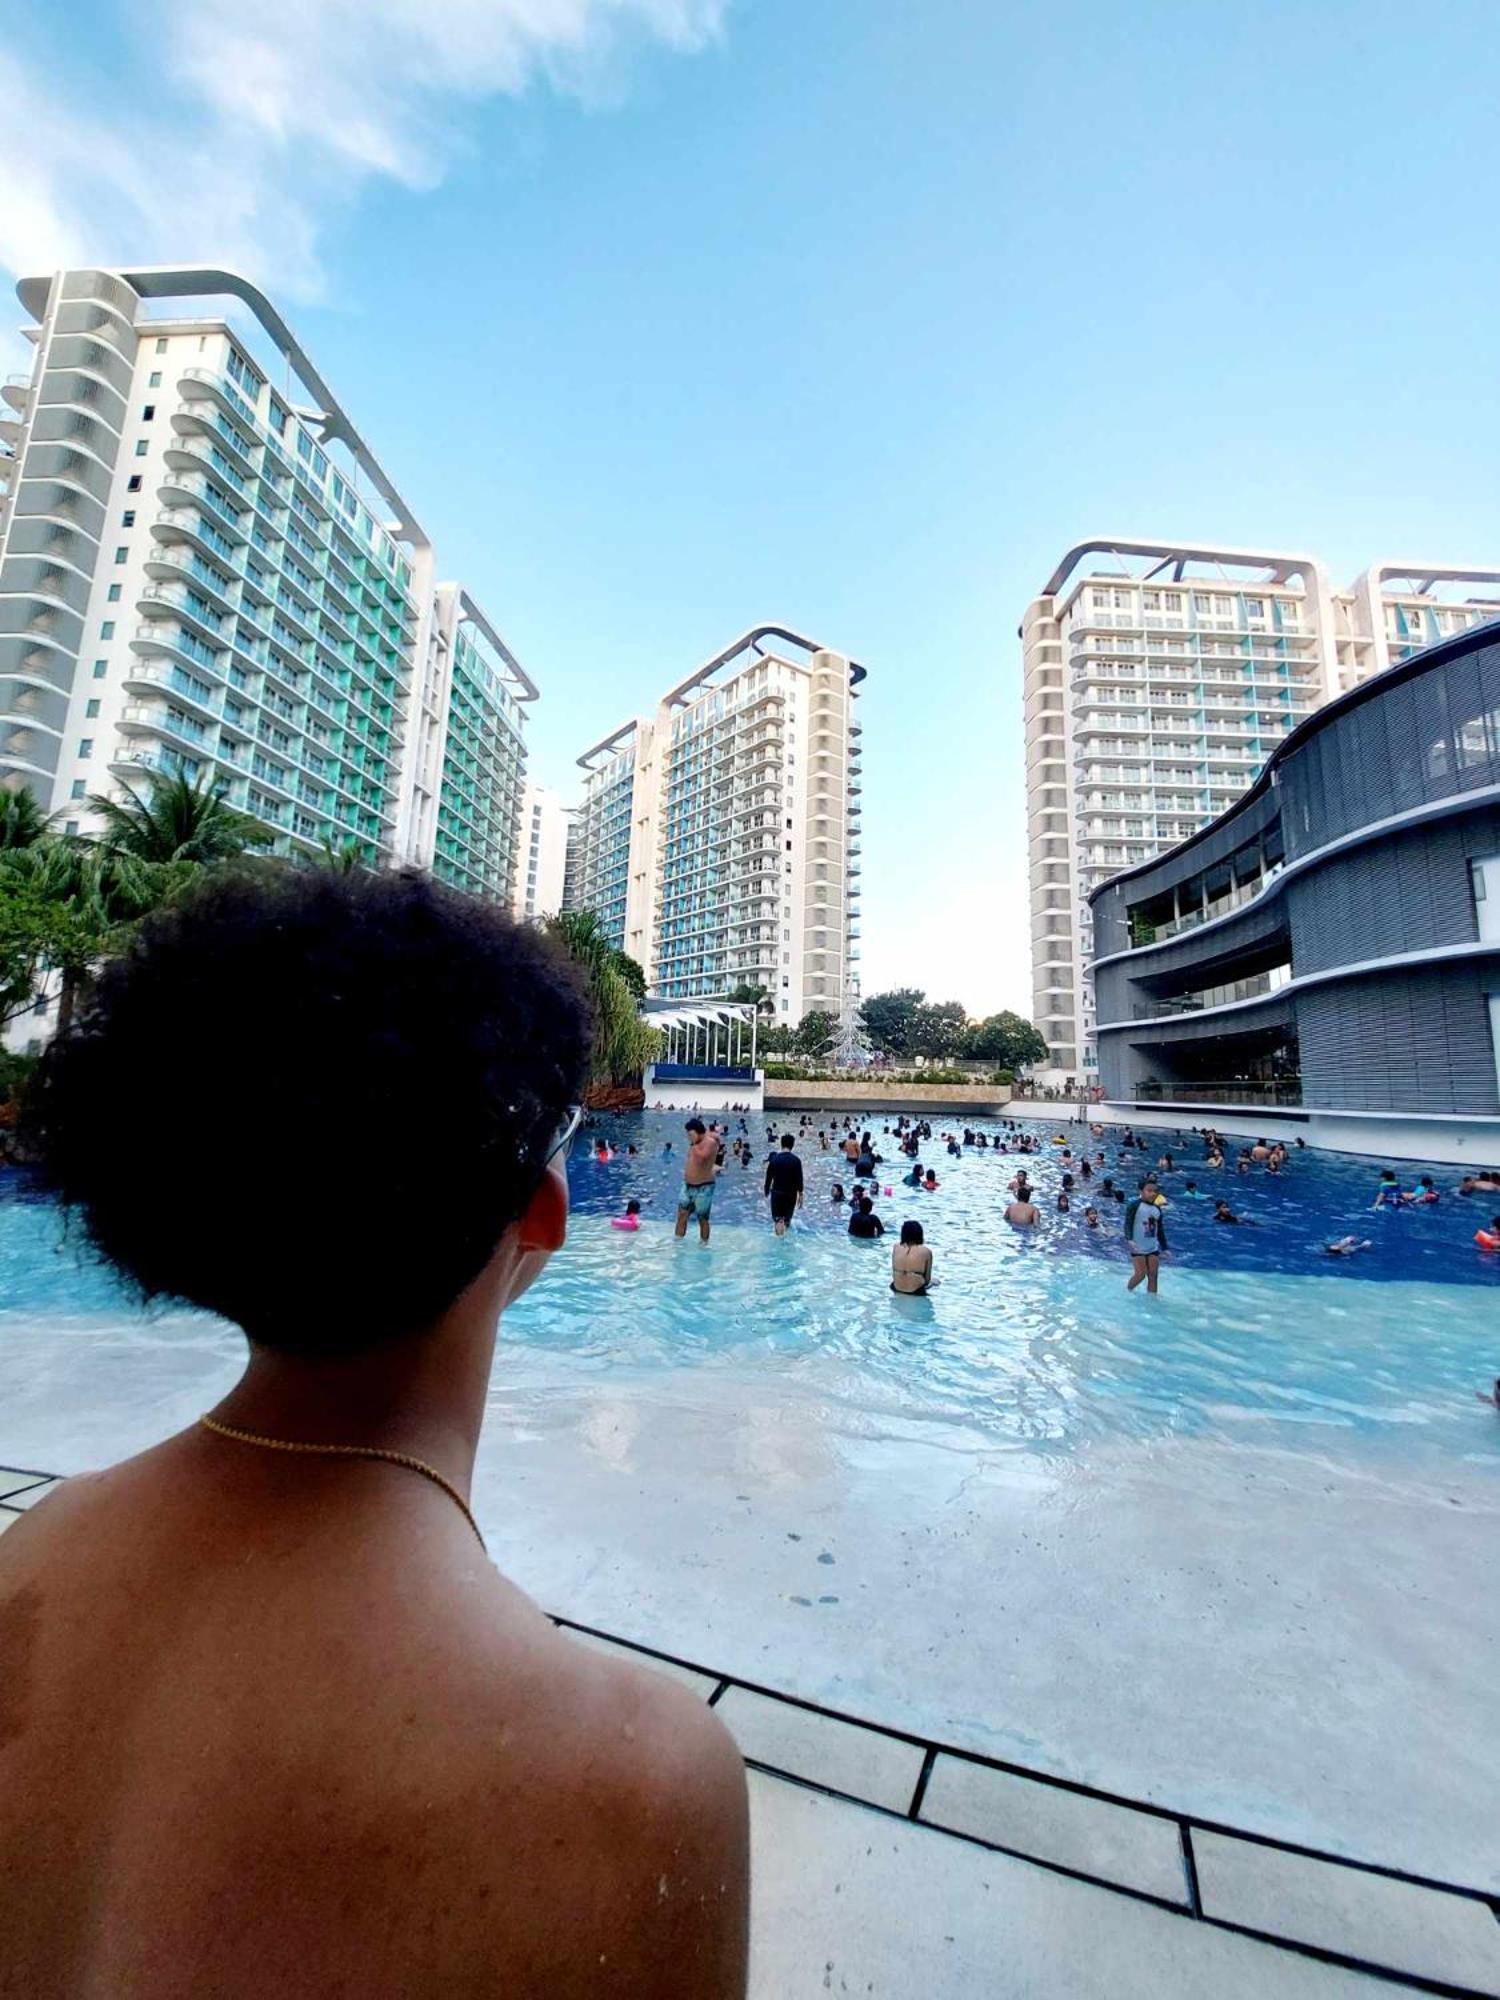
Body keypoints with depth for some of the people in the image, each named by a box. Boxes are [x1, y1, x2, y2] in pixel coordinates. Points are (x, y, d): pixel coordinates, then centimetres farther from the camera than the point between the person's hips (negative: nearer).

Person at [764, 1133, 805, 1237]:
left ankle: (779, 1220, -23)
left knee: (777, 1217, 5)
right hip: (791, 1193, 0)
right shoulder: (796, 1160, -9)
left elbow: (769, 1177, -2)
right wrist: (800, 1194, 2)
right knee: (787, 1217, 21)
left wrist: (766, 1190, 10)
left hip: (777, 1192, 0)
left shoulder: (774, 1158, -7)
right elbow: (799, 1179, -7)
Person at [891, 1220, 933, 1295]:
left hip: (897, 1288, 4)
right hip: (916, 1291, -4)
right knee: (932, 1282, 27)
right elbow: (927, 1278, -3)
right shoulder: (926, 1251, -12)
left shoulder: (896, 1247, -5)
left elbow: (893, 1272, 2)